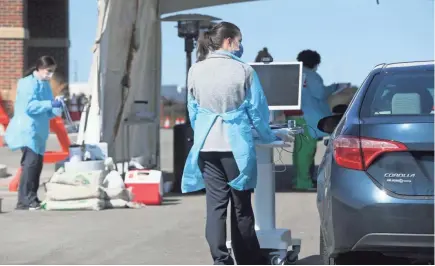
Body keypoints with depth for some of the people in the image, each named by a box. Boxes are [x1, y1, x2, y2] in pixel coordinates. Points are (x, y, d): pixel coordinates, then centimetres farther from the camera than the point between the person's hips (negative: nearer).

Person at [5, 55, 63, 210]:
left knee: (36, 164, 9)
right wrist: (50, 104, -24)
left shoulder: (44, 85, 17)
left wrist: (55, 110, 0)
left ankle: (31, 199, 15)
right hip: (27, 130, -9)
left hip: (37, 131, 9)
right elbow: (29, 106, -22)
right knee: (31, 162, -16)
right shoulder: (29, 83, -11)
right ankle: (24, 200, -16)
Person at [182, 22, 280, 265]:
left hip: (206, 147, 3)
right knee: (241, 206, 8)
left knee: (215, 204, 3)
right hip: (236, 146, -3)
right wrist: (268, 137, 16)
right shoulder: (244, 70, -6)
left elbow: (193, 111, 12)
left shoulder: (196, 71, 5)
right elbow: (257, 111, -1)